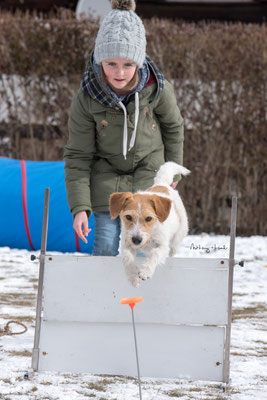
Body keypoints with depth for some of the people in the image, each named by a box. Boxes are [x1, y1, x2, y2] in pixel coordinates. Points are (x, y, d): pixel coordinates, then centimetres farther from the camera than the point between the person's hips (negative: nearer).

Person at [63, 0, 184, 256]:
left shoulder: (157, 89, -18)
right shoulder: (85, 99, -21)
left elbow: (173, 126, 4)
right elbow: (78, 156, -13)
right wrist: (79, 207, -20)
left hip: (149, 179, 1)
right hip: (106, 182, -1)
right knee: (105, 250, -5)